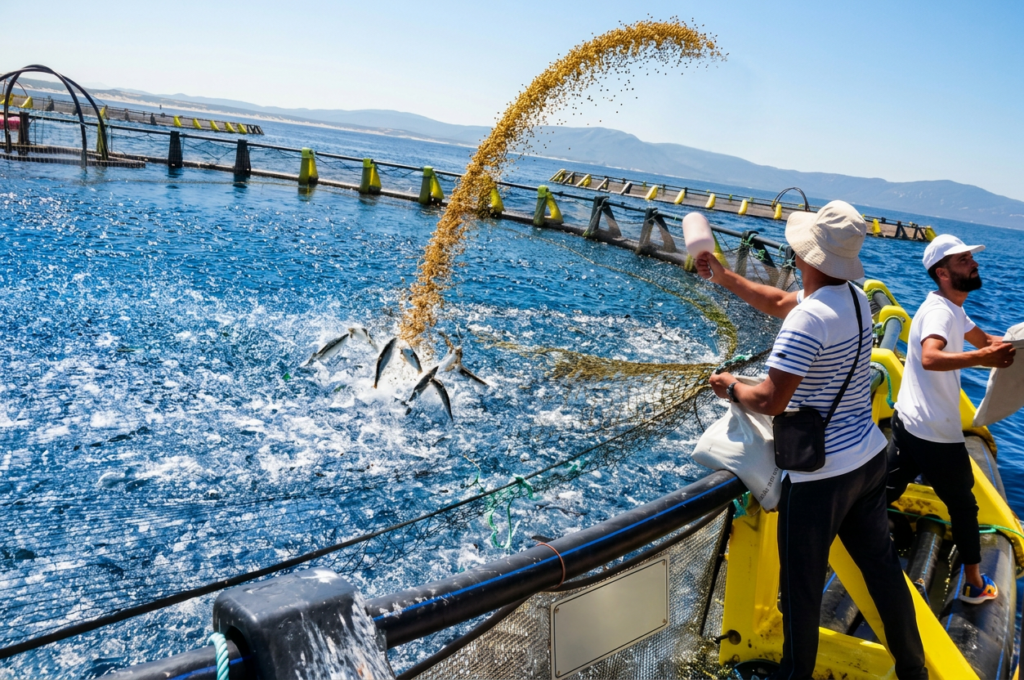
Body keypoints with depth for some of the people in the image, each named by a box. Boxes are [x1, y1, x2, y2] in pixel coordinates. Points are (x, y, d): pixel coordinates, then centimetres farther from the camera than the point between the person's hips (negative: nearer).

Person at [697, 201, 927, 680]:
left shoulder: (809, 319, -25)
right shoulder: (855, 298, 2)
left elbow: (770, 401, -25)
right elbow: (779, 302, 18)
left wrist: (730, 387, -6)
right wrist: (724, 278, 19)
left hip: (822, 475, -8)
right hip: (869, 459, 9)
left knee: (801, 585, 9)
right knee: (882, 566, 21)